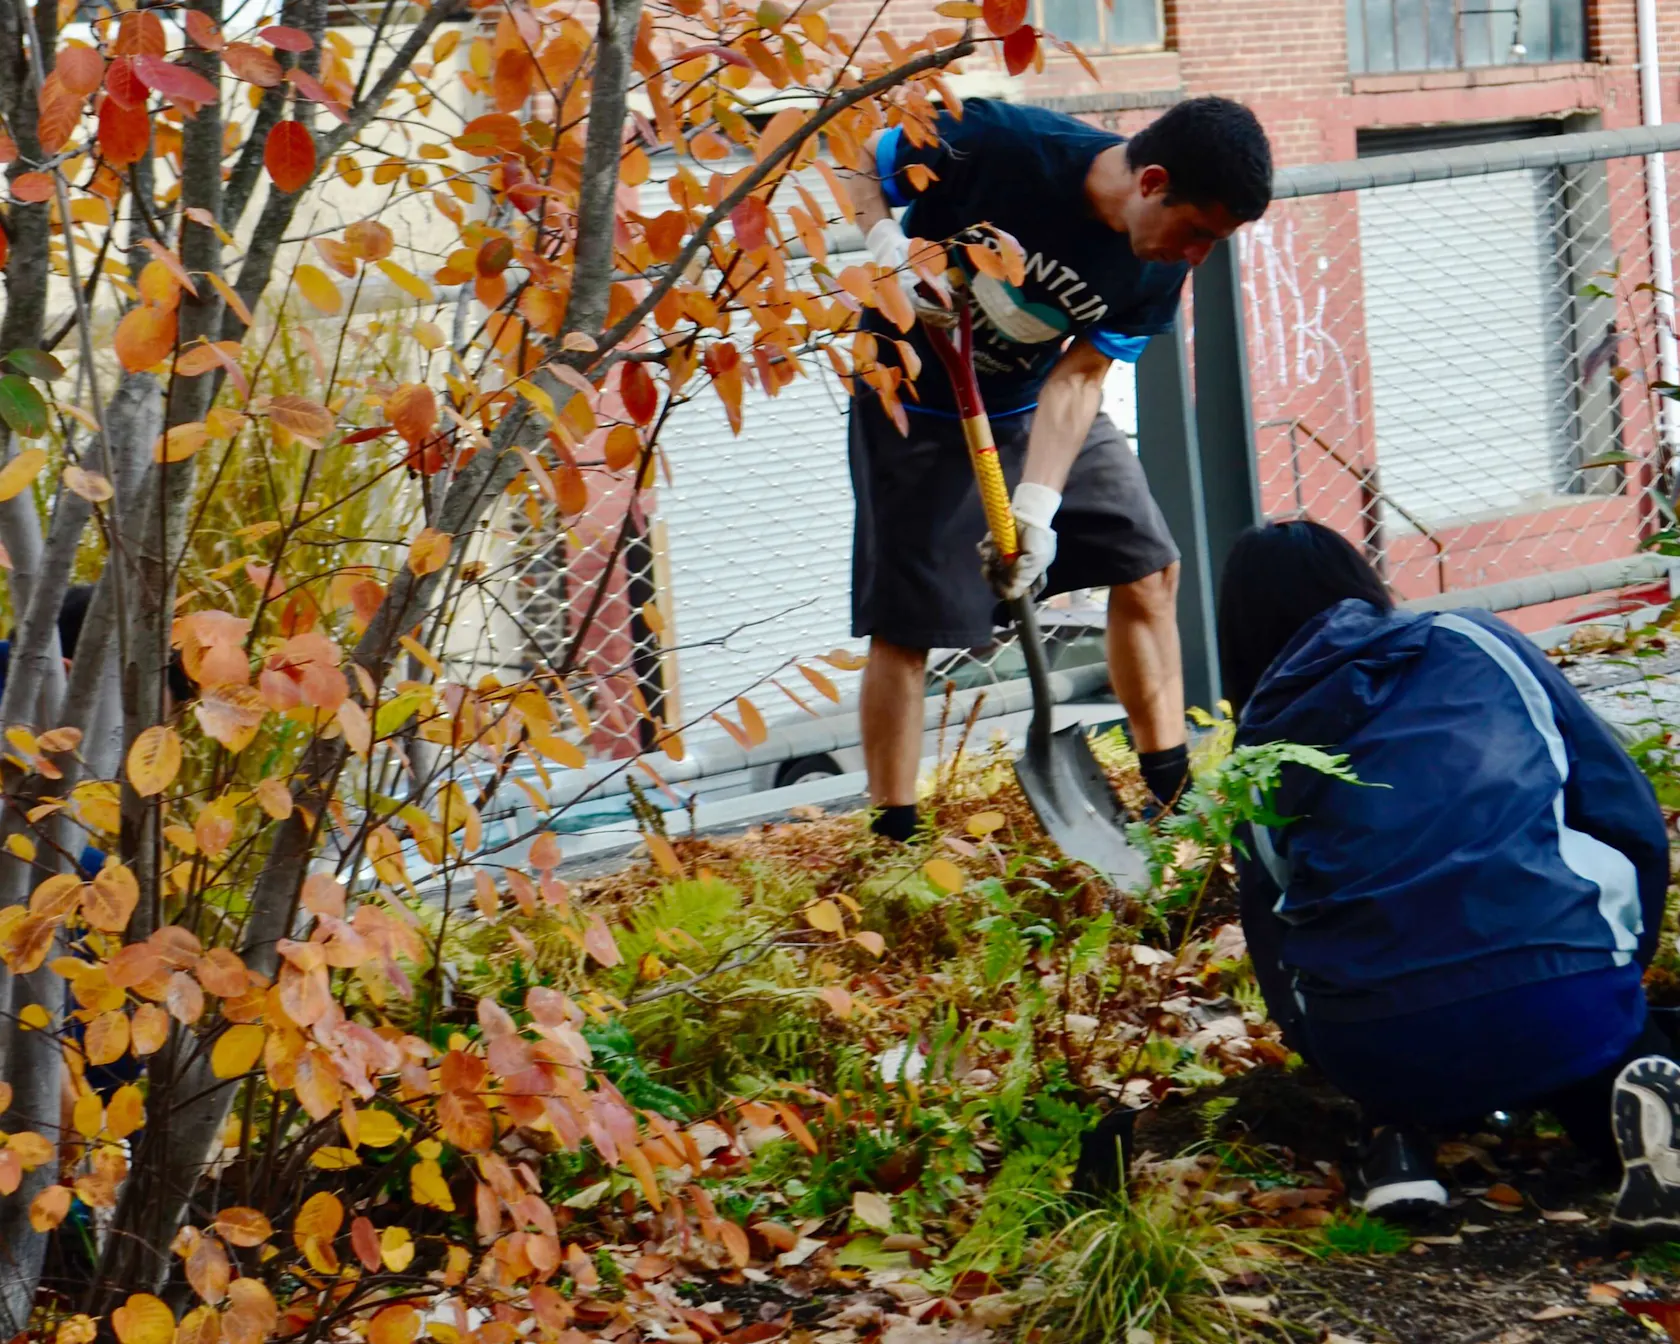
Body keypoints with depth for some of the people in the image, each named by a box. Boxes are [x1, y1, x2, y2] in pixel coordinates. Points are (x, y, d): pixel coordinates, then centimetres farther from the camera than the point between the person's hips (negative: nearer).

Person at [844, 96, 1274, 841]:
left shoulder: (1158, 273, -17)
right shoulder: (1000, 145, -31)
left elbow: (1076, 378, -16)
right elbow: (861, 165, -16)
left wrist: (1036, 506, -26)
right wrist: (890, 248, -35)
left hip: (1035, 406, 5)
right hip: (917, 406, -5)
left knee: (1147, 566, 2)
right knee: (904, 623, -7)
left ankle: (1173, 798, 12)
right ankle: (892, 841, 2)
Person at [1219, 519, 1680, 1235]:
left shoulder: (1260, 742, 22)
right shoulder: (1480, 641, 20)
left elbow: (1273, 943, 25)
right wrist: (1617, 972, 33)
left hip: (1375, 1054, 3)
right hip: (1564, 1008, -2)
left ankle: (1399, 1129, 7)